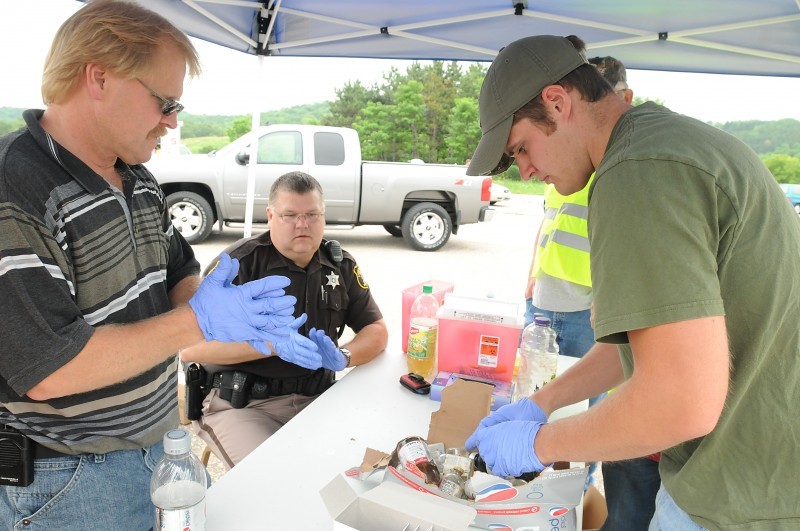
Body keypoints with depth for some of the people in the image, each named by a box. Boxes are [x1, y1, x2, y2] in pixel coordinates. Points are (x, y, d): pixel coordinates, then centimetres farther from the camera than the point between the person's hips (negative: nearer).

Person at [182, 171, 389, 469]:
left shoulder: (340, 265, 7)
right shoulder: (239, 263, -8)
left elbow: (377, 331, 8)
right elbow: (190, 348, -14)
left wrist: (342, 357, -13)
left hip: (315, 397, 5)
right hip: (240, 403, -4)